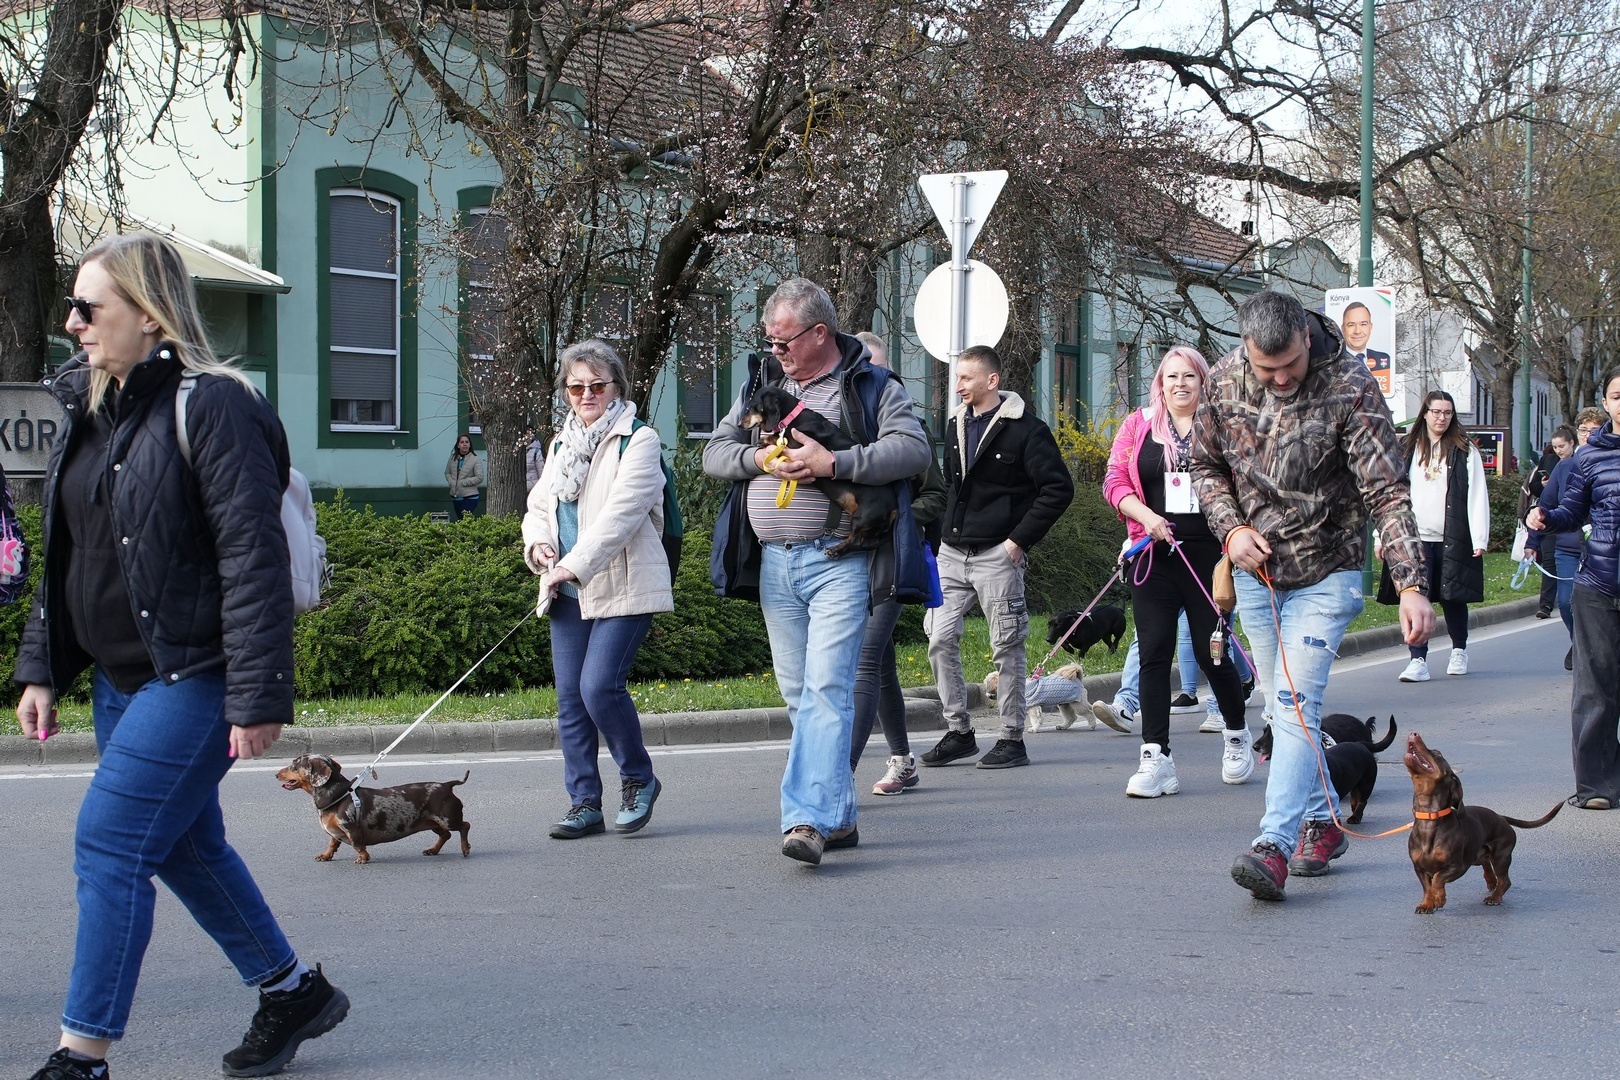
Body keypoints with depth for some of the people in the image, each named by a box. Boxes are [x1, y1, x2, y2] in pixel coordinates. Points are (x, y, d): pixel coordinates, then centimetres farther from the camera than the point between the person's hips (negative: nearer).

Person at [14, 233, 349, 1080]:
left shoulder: (211, 406, -15)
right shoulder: (91, 410, 11)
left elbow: (253, 559, -19)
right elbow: (66, 558, 18)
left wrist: (258, 695, -22)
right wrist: (41, 667, 13)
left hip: (193, 680, -9)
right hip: (121, 680, 9)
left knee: (109, 847, -9)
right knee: (184, 848, 16)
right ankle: (295, 993, 32)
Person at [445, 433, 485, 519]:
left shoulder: (476, 459, -9)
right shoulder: (453, 458, 7)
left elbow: (479, 478, -13)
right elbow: (447, 472, 17)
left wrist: (462, 483, -13)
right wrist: (451, 482, -4)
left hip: (469, 497, -6)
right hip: (455, 496, 6)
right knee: (459, 519, 12)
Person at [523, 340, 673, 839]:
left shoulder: (639, 441, -5)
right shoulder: (561, 445, 18)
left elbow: (620, 514, -16)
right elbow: (538, 505, 21)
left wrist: (572, 565, -22)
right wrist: (538, 542, -2)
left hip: (623, 589, -7)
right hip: (569, 593, 7)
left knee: (599, 686, -15)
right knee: (571, 699, 4)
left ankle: (639, 778, 8)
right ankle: (585, 803, 13)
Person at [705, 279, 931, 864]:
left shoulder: (873, 386, 1)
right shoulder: (762, 383, 16)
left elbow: (914, 448, -13)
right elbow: (714, 453, 14)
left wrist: (834, 463, -20)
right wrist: (759, 458, -7)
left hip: (838, 562, -6)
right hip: (774, 564, 6)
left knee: (826, 688, -16)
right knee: (799, 695, 9)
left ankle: (809, 820, -21)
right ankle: (838, 816, 18)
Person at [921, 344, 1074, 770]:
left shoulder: (1024, 428, -10)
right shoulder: (955, 424, 12)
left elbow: (1058, 488, -12)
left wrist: (1020, 539, -14)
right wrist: (948, 529, 14)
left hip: (997, 555, -6)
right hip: (952, 553, 6)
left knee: (1006, 647, 1)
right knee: (940, 639, 0)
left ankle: (1012, 739, 10)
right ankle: (959, 732, 10)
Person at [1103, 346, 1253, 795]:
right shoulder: (1138, 425, 9)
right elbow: (1114, 480, 5)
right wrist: (1146, 516, -12)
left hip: (1208, 555, -1)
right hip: (1154, 555, 2)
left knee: (1212, 652, 3)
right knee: (1154, 653, -3)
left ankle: (1237, 733, 30)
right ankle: (1156, 758, -2)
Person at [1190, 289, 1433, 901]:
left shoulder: (1350, 387, -20)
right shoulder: (1225, 380, -6)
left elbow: (1387, 491, -22)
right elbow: (1207, 465, 9)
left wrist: (1411, 585, -31)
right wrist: (1230, 529, -8)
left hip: (1325, 574, -5)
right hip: (1256, 570, 5)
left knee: (1297, 703, -14)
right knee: (1284, 703, 12)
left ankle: (1274, 846, -18)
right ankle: (1321, 823, 26)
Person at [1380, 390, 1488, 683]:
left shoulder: (1464, 450, 4)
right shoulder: (1406, 449, 9)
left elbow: (1477, 494, -1)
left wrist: (1480, 538, -9)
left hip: (1452, 538, -1)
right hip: (1415, 537, 1)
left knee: (1453, 598, 9)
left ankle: (1459, 652, 30)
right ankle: (1418, 660, -7)